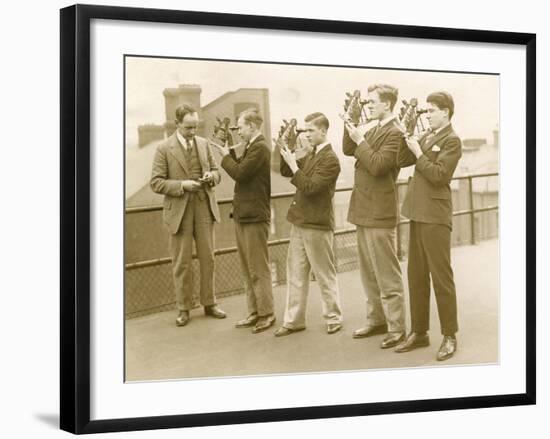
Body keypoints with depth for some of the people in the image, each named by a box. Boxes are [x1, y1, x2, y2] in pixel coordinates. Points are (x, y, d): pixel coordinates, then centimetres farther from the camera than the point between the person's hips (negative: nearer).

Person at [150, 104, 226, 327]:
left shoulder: (204, 144, 7)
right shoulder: (164, 149, -6)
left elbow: (216, 171, 17)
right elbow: (156, 183, -7)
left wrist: (211, 176, -7)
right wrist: (181, 185, -19)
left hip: (204, 208, 4)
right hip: (179, 210, -4)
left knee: (207, 258, 10)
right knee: (181, 262, 4)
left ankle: (209, 303, 22)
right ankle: (183, 308, 14)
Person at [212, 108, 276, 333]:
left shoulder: (260, 148, -16)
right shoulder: (251, 147, 14)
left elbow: (240, 173, -21)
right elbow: (240, 169, 13)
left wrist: (226, 156, -6)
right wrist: (229, 153, 5)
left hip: (254, 216, -10)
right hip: (243, 215, 10)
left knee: (259, 269, -2)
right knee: (247, 268, 14)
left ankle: (267, 314, 6)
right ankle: (254, 312, 20)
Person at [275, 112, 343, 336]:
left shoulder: (330, 160, -15)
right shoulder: (310, 155, 11)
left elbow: (310, 187, -23)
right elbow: (285, 172, 15)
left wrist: (293, 164, -21)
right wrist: (285, 149, 1)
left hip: (317, 225, -8)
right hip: (300, 222, 8)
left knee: (325, 274, 4)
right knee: (295, 273, 9)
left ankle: (333, 318, 16)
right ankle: (293, 320, 15)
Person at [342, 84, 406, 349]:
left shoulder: (395, 133, -13)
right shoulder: (374, 130, 14)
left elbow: (378, 165, -22)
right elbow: (348, 150, 14)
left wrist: (360, 140, -17)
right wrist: (350, 126, 3)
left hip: (380, 214, -9)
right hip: (364, 212, 9)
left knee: (387, 274, -4)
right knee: (368, 272, 16)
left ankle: (396, 328, 3)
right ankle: (377, 320, 27)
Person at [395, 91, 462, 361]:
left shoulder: (451, 141, -8)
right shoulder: (425, 137, 15)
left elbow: (438, 175, -18)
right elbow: (399, 161, 7)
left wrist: (419, 153, -12)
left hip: (435, 216, -8)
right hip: (417, 214, 8)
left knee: (441, 277, -2)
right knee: (416, 276, 12)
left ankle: (450, 336, 7)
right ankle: (419, 332, 21)